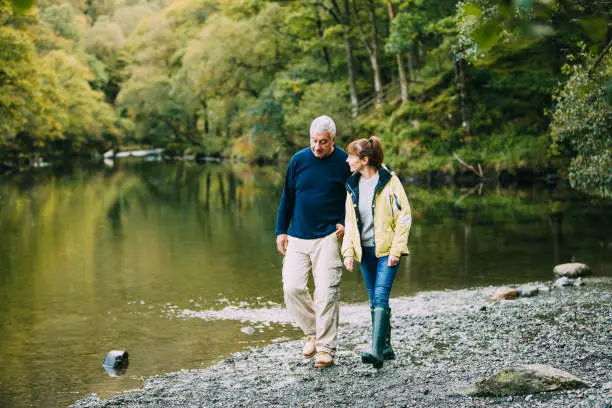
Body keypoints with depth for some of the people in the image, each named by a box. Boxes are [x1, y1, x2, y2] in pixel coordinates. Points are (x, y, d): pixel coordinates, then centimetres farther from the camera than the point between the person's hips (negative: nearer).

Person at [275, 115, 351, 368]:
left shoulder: (344, 163, -4)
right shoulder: (299, 160, 3)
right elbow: (287, 197, 12)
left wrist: (346, 223, -5)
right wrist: (281, 231, 9)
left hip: (328, 237, -3)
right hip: (297, 238, 3)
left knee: (326, 293, -6)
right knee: (292, 288, -4)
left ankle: (326, 348, 5)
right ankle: (312, 333, 19)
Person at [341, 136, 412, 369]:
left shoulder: (389, 181, -10)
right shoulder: (353, 185, 7)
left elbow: (404, 216, -10)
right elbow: (349, 221, 13)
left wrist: (395, 250, -14)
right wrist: (348, 251, 3)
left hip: (387, 250, -6)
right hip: (365, 250, 6)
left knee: (380, 297, -15)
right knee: (374, 300, 10)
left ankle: (377, 351, -20)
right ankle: (387, 348, 21)